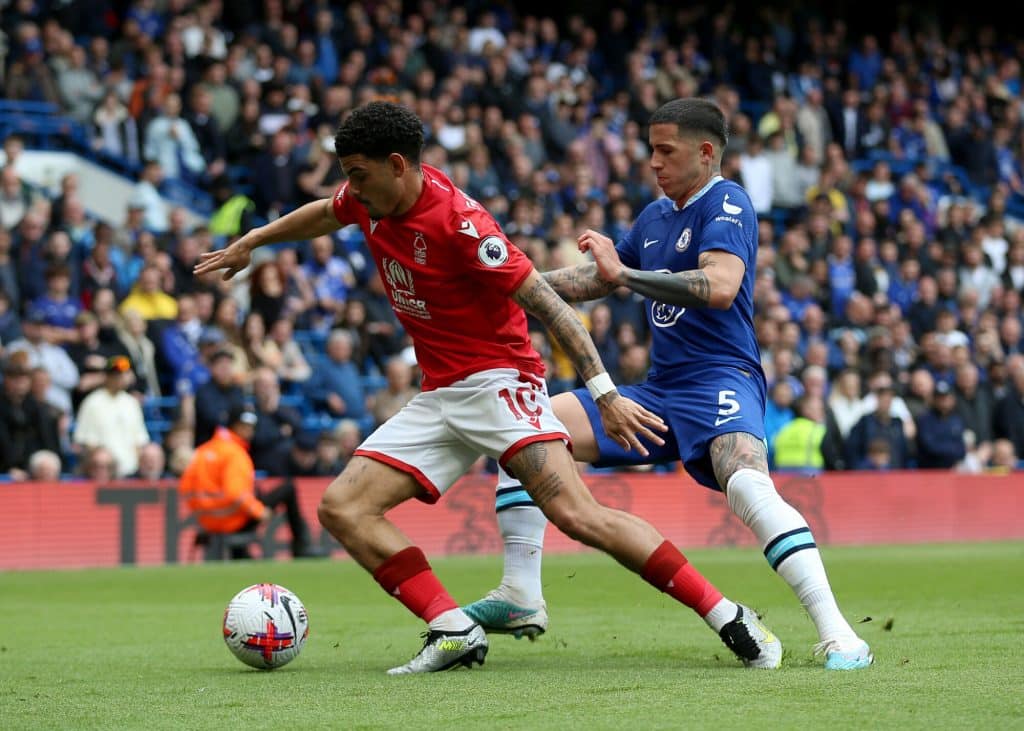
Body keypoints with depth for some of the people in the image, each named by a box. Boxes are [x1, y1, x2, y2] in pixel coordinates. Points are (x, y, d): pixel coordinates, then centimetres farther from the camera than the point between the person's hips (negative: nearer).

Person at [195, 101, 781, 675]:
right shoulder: (372, 199, 3)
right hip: (438, 397, 9)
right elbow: (326, 214, 30)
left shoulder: (457, 220, -21)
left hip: (497, 380, -9)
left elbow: (547, 304, -22)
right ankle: (455, 632, -11)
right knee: (343, 507, -5)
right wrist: (251, 243, 42)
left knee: (577, 515, -25)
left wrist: (605, 394, -28)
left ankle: (731, 620, -22)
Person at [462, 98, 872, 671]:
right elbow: (594, 279, 34)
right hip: (659, 394, 9)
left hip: (722, 382, -9)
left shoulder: (727, 204, -8)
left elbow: (720, 286, -27)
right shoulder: (656, 216, 18)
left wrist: (624, 274, -26)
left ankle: (837, 634, -39)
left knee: (748, 485, -37)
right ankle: (522, 596, 2)